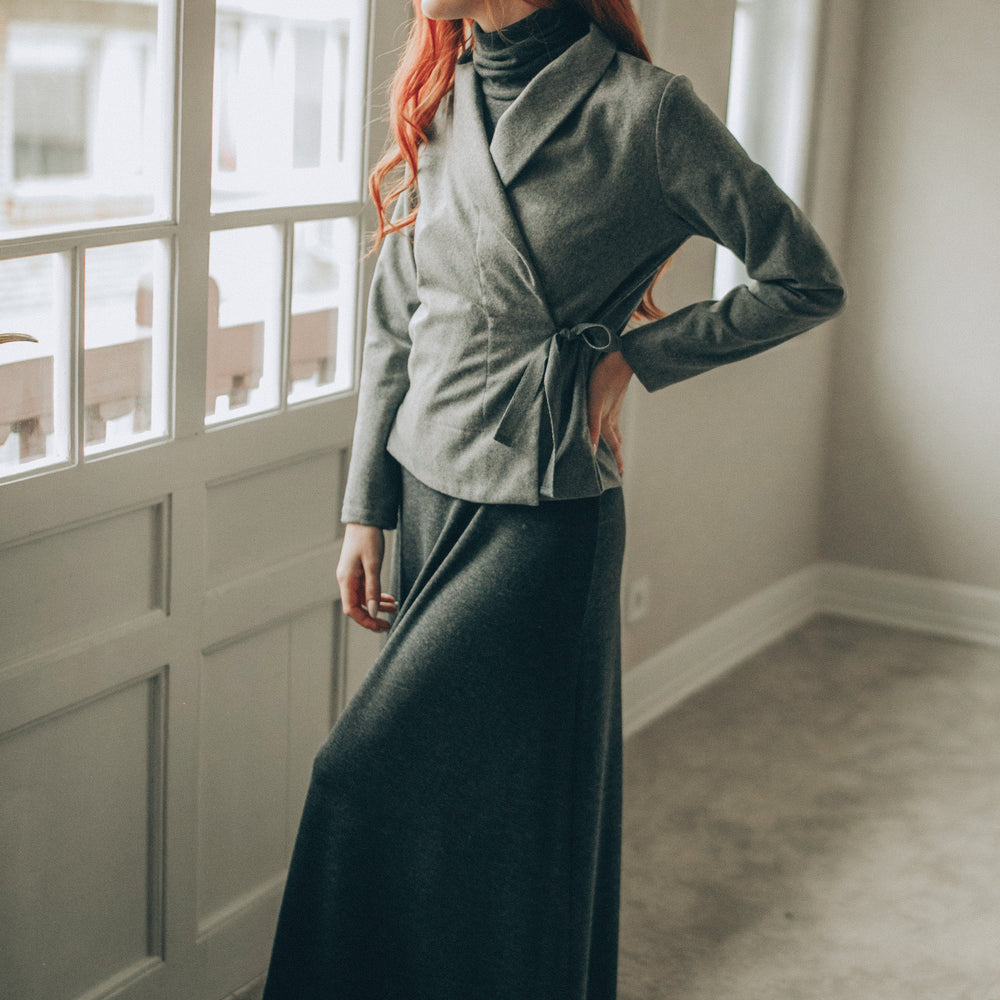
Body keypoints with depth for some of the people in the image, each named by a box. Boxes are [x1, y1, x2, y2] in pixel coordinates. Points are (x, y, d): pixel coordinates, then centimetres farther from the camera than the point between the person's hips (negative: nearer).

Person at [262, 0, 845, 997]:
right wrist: (366, 511, 9)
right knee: (440, 797, 13)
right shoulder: (439, 104, 7)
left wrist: (635, 355, -7)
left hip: (545, 512, -6)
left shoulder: (643, 107, -11)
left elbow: (806, 283, -4)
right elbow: (394, 322, 11)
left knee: (373, 775, -9)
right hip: (427, 492, 6)